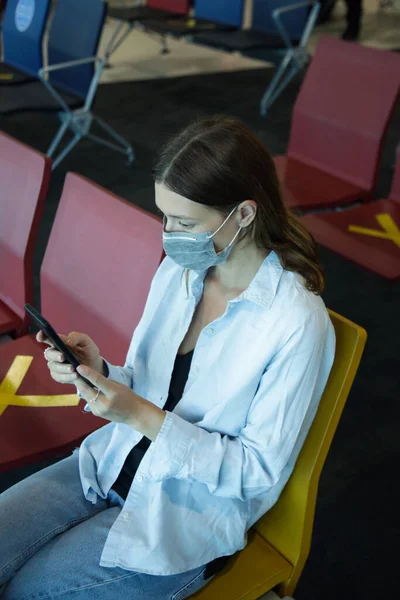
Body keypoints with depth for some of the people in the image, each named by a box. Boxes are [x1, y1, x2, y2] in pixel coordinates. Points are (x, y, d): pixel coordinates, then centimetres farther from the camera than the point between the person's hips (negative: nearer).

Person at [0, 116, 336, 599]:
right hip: (115, 463, 6)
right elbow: (148, 389, 6)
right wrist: (97, 372, -17)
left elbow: (261, 471, -18)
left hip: (187, 516, -5)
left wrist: (142, 416, -26)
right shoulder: (179, 269, -3)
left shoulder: (297, 323, -23)